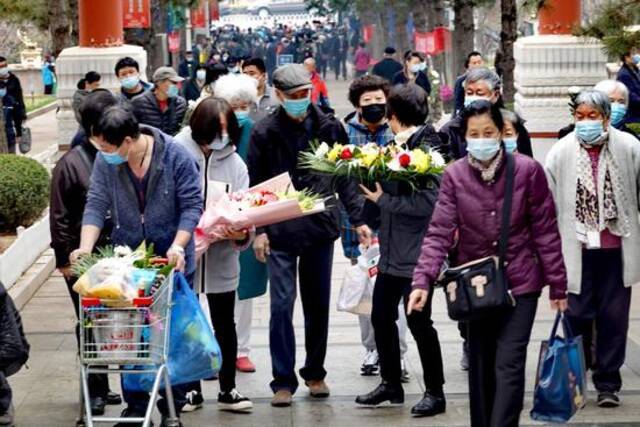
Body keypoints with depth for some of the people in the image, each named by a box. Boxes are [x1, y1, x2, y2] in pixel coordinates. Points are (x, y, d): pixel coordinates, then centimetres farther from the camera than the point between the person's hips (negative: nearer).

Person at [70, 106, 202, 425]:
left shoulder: (175, 157, -15)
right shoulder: (105, 162, -8)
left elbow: (192, 205, -12)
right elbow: (96, 204, -6)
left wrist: (178, 246, -23)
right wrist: (86, 247, -20)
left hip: (172, 262, -2)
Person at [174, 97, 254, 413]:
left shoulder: (234, 162, 1)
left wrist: (242, 233, -24)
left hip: (221, 257, 2)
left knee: (225, 323, 8)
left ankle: (227, 389, 18)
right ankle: (191, 389, 22)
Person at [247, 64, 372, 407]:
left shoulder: (329, 128, 3)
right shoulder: (265, 133, -3)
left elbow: (343, 178, 8)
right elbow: (256, 185, 0)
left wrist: (357, 219, 2)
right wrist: (257, 230, -5)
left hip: (320, 229, 2)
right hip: (280, 233, -2)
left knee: (318, 305, 10)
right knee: (282, 305, -3)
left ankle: (315, 373, 24)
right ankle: (283, 380, 4)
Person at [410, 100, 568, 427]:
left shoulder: (527, 170, -8)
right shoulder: (454, 175, -4)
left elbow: (545, 231, -3)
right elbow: (439, 232, -11)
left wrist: (557, 284, -1)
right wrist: (423, 280, -23)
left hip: (519, 282, -2)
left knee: (509, 366, -10)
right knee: (480, 368, 12)